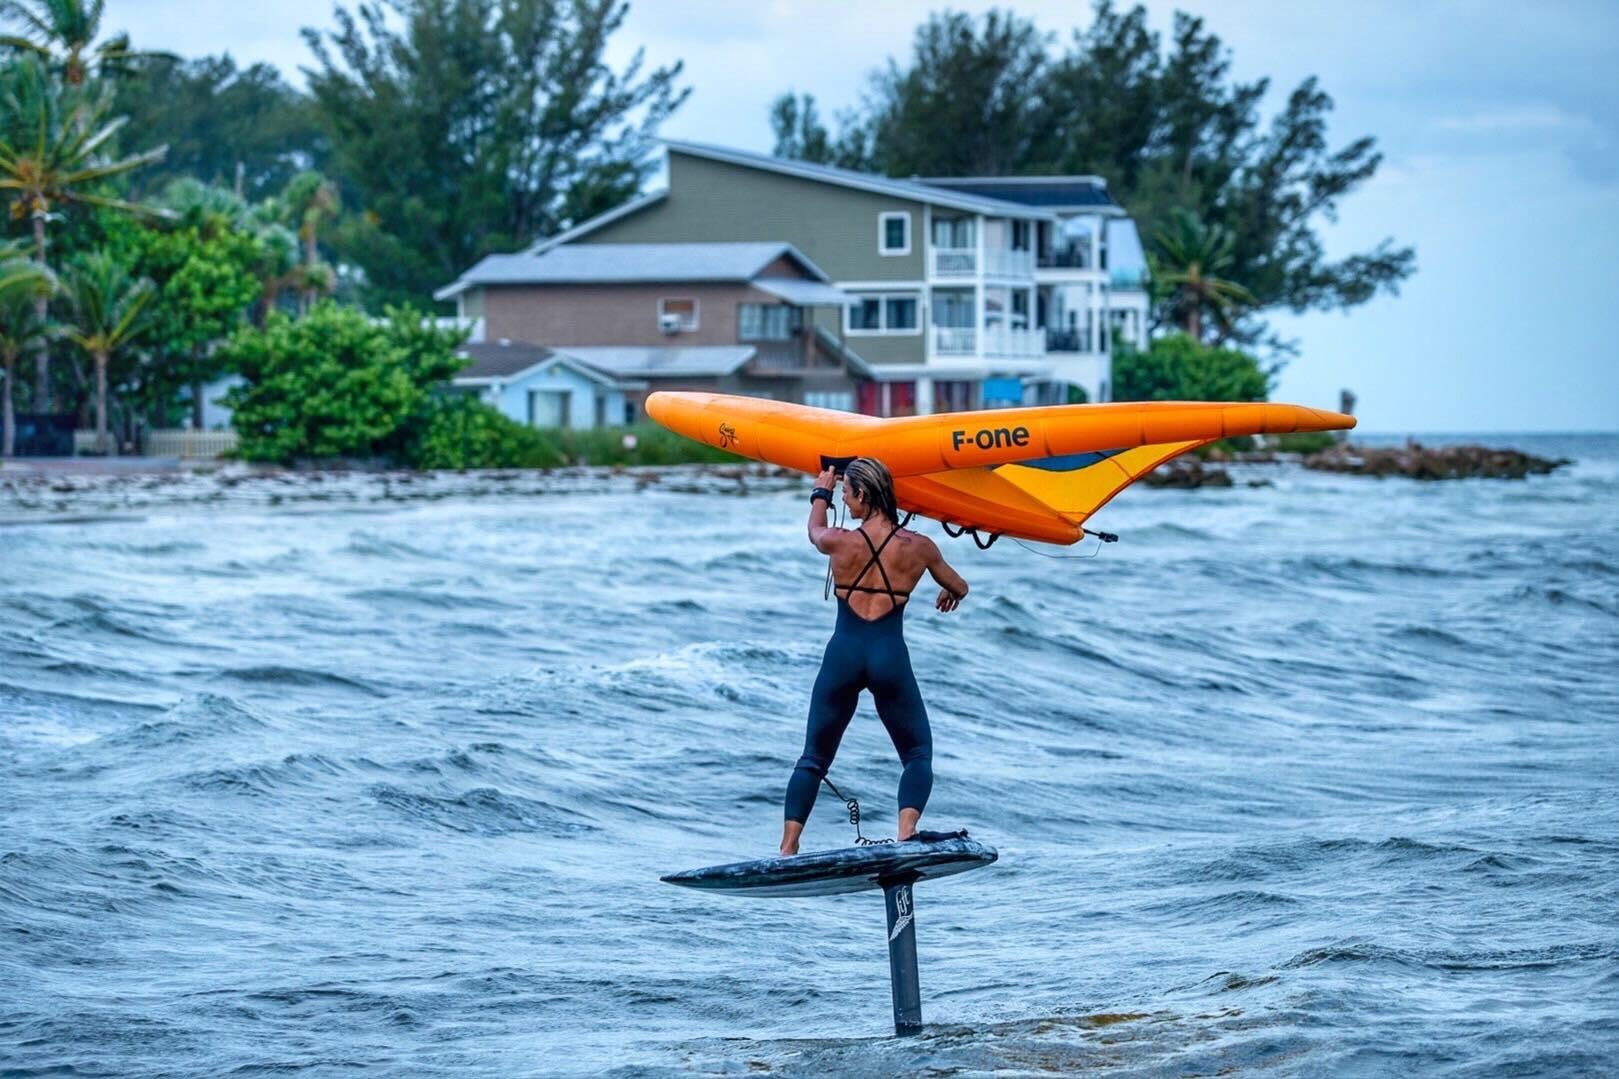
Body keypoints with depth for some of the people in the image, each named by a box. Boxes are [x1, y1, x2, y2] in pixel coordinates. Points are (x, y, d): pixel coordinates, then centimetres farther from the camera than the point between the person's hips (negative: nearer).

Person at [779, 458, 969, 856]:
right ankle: (906, 834, -12)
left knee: (814, 758, 14)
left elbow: (815, 531, 23)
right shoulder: (919, 547, -2)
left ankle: (788, 849, 8)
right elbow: (960, 588, 17)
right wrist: (949, 594, 42)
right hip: (890, 657, 0)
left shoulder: (840, 542, -5)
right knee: (918, 753, 12)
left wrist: (821, 493, 43)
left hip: (843, 655, 1)